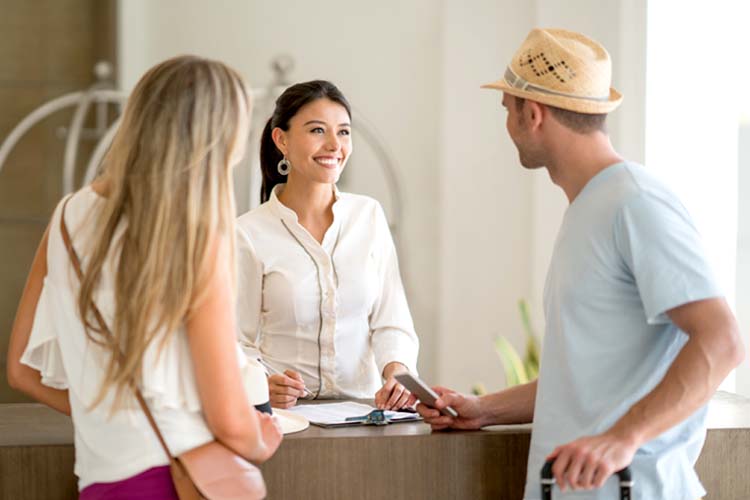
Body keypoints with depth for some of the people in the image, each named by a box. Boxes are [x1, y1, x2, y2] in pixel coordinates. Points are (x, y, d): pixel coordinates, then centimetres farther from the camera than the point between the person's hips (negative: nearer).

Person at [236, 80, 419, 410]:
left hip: (363, 409, 1)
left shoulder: (369, 216, 9)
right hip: (286, 415, -1)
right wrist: (265, 385, -21)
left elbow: (391, 322, 8)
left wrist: (396, 372, -12)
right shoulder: (249, 234, -2)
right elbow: (238, 343, 0)